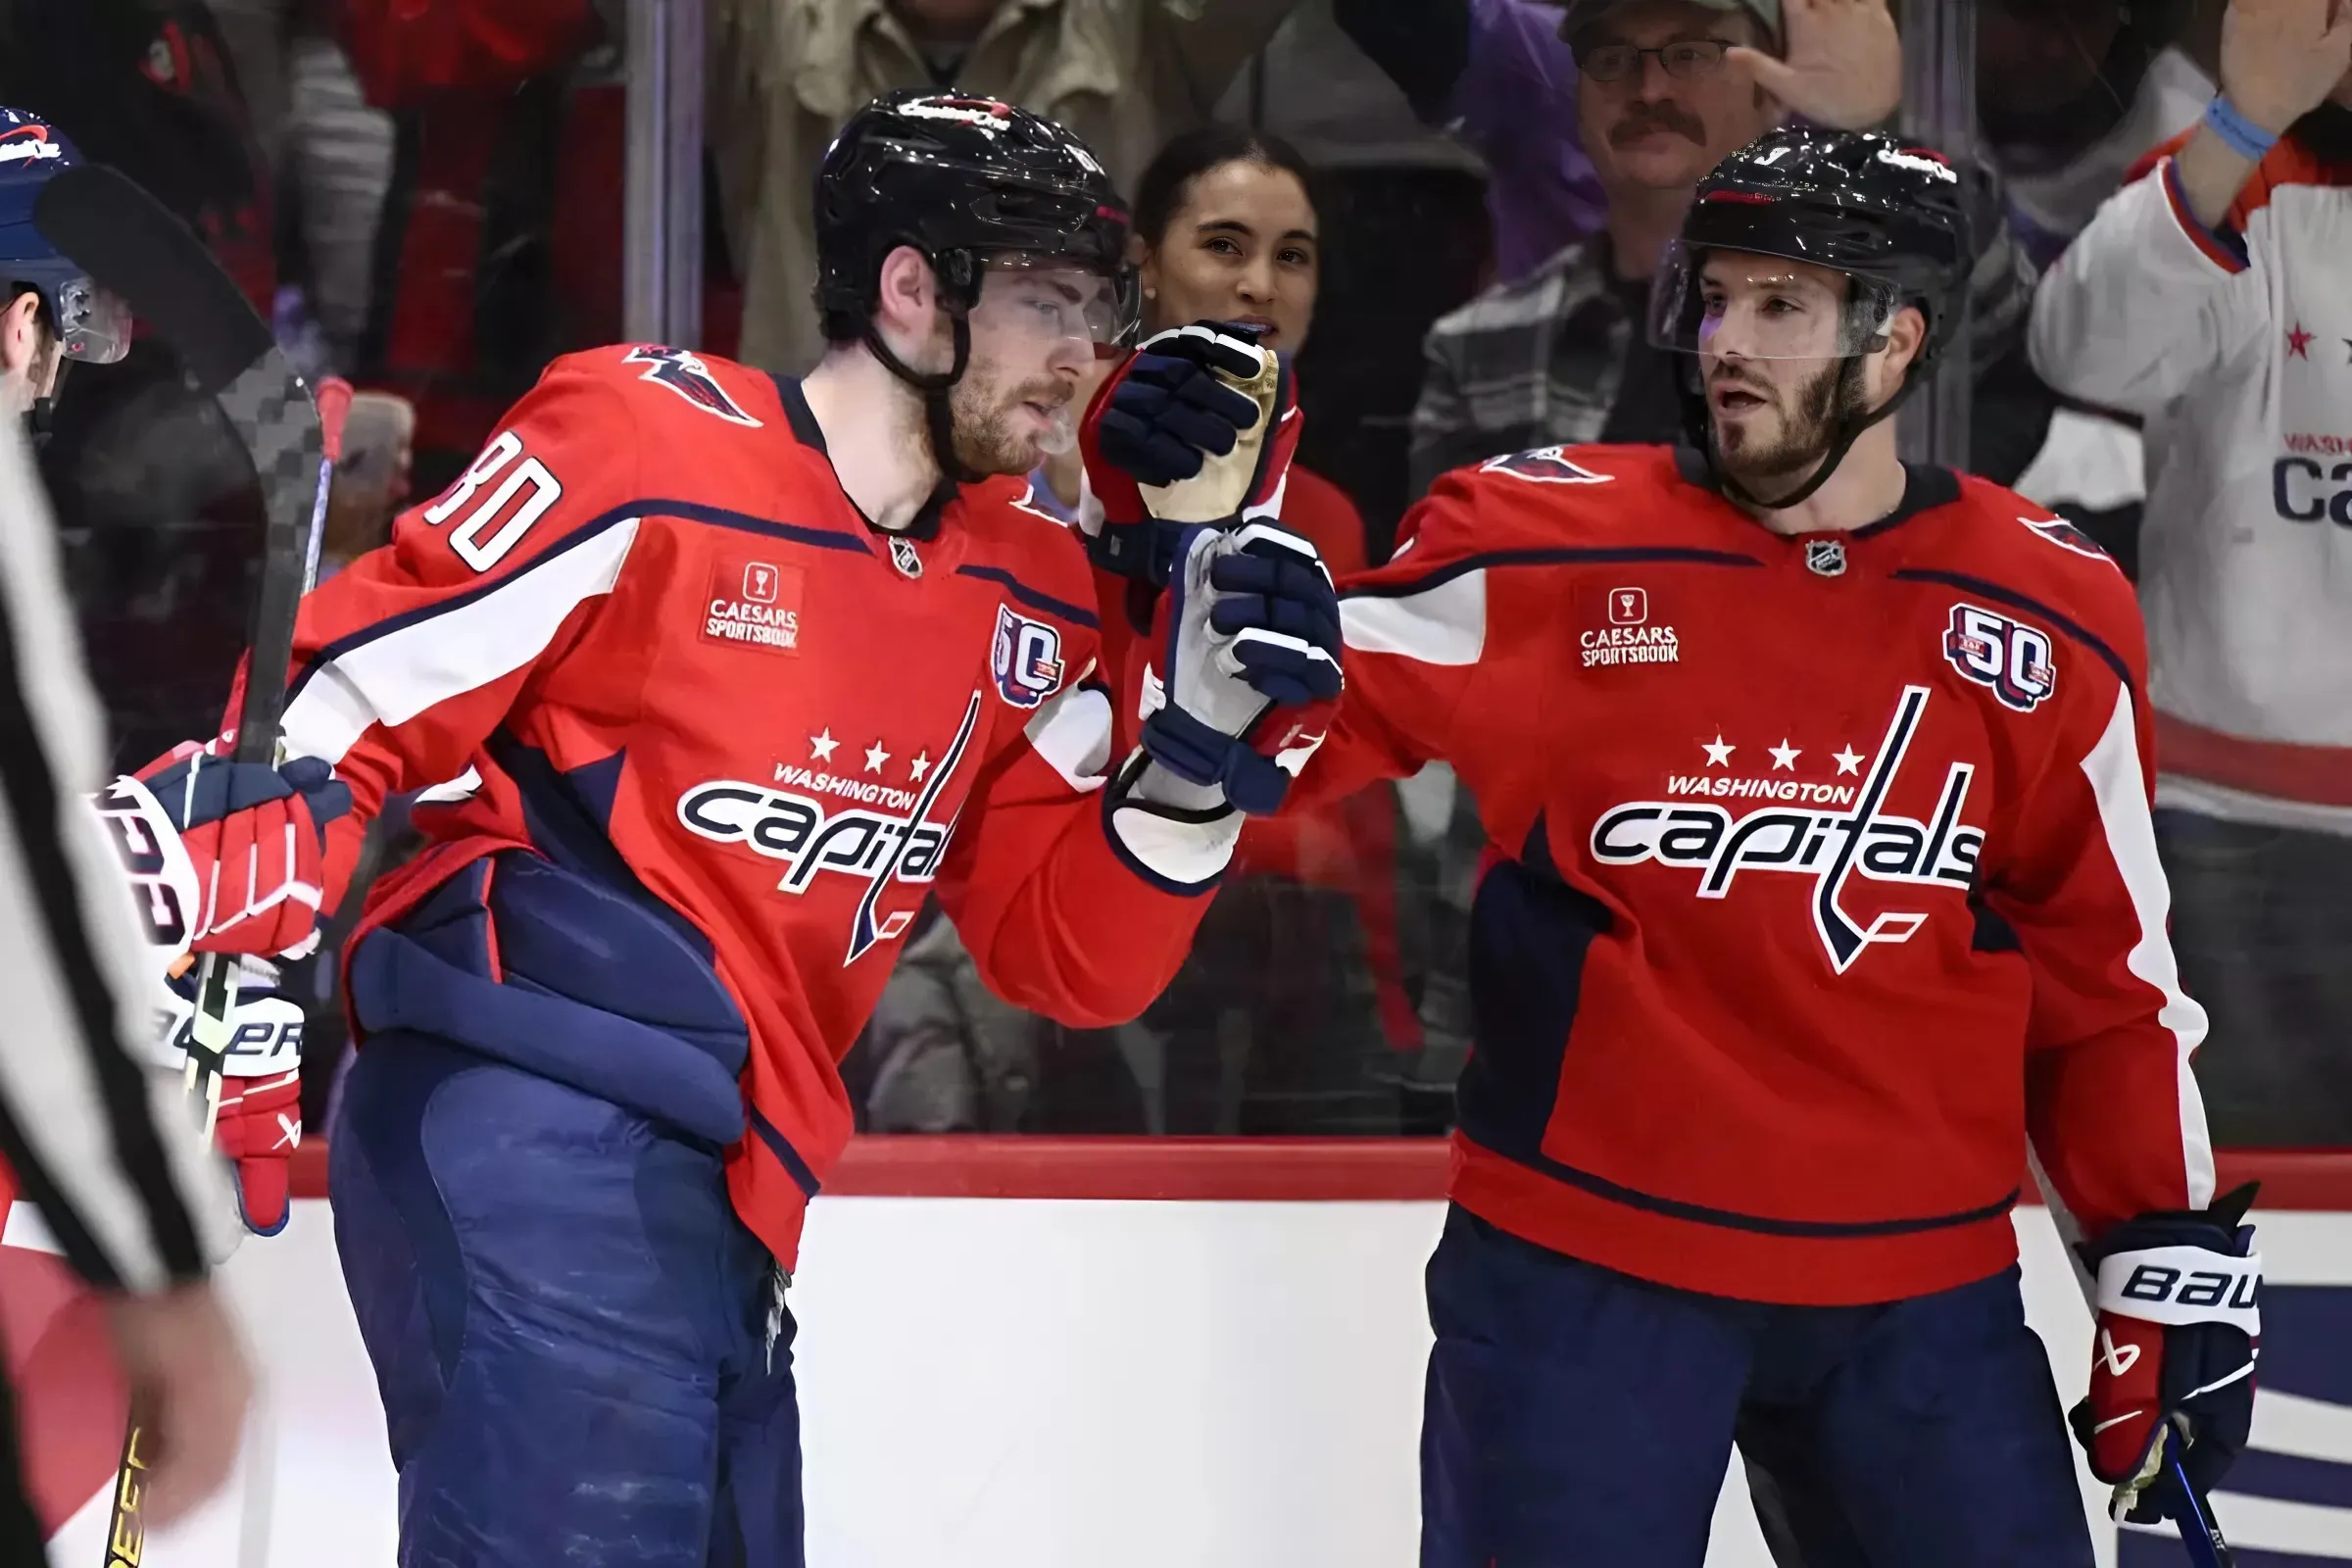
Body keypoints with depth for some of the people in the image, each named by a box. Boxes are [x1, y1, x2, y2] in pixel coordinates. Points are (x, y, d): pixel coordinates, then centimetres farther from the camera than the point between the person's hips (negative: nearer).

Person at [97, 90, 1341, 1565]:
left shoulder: (1026, 599, 13)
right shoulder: (646, 447, -9)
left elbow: (1069, 960, 13)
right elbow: (344, 714, -8)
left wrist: (1206, 737, -1)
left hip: (717, 1198, 9)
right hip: (527, 1119, -9)